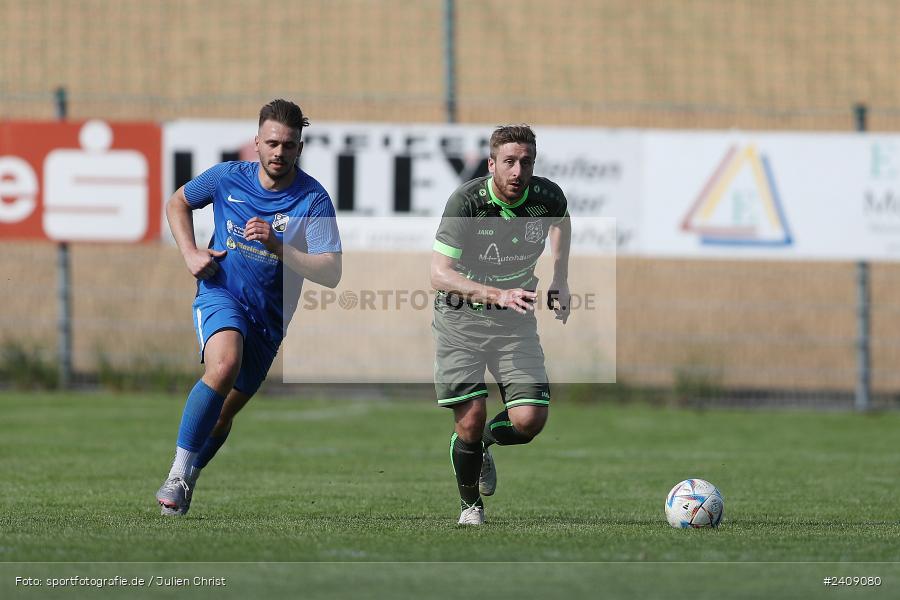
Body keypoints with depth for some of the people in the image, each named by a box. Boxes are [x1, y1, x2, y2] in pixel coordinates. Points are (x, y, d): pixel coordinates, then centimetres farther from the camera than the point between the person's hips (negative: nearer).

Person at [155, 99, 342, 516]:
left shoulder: (314, 200, -10)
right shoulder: (228, 178, -4)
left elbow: (330, 274, -16)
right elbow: (177, 203, 16)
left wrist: (277, 246, -28)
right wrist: (190, 253, 0)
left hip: (269, 316, 2)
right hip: (220, 292, -2)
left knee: (222, 415, 9)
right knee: (225, 363, -32)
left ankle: (185, 480, 37)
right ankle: (177, 475, -29)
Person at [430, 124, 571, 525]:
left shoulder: (547, 196, -10)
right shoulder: (466, 201, -22)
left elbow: (561, 221, 18)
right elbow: (439, 274, -28)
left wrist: (560, 280, 10)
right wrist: (497, 294, -41)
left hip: (516, 320, 3)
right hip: (461, 317, -3)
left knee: (529, 420, -10)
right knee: (470, 419, -9)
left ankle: (483, 445, 25)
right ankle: (470, 505, 17)